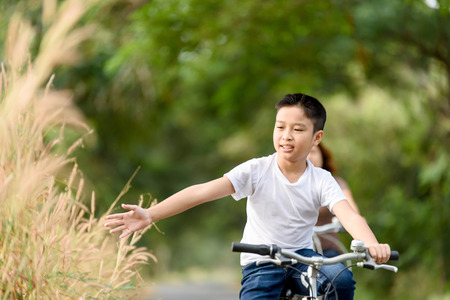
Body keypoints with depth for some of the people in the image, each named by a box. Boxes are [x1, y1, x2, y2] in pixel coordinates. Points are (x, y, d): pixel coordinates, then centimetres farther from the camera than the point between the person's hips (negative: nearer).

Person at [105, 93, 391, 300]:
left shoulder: (321, 181, -6)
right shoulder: (257, 171, -10)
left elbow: (348, 214, -23)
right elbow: (203, 191, -21)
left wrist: (372, 245, -46)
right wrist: (149, 214, -33)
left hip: (302, 257, 1)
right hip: (260, 262, -1)